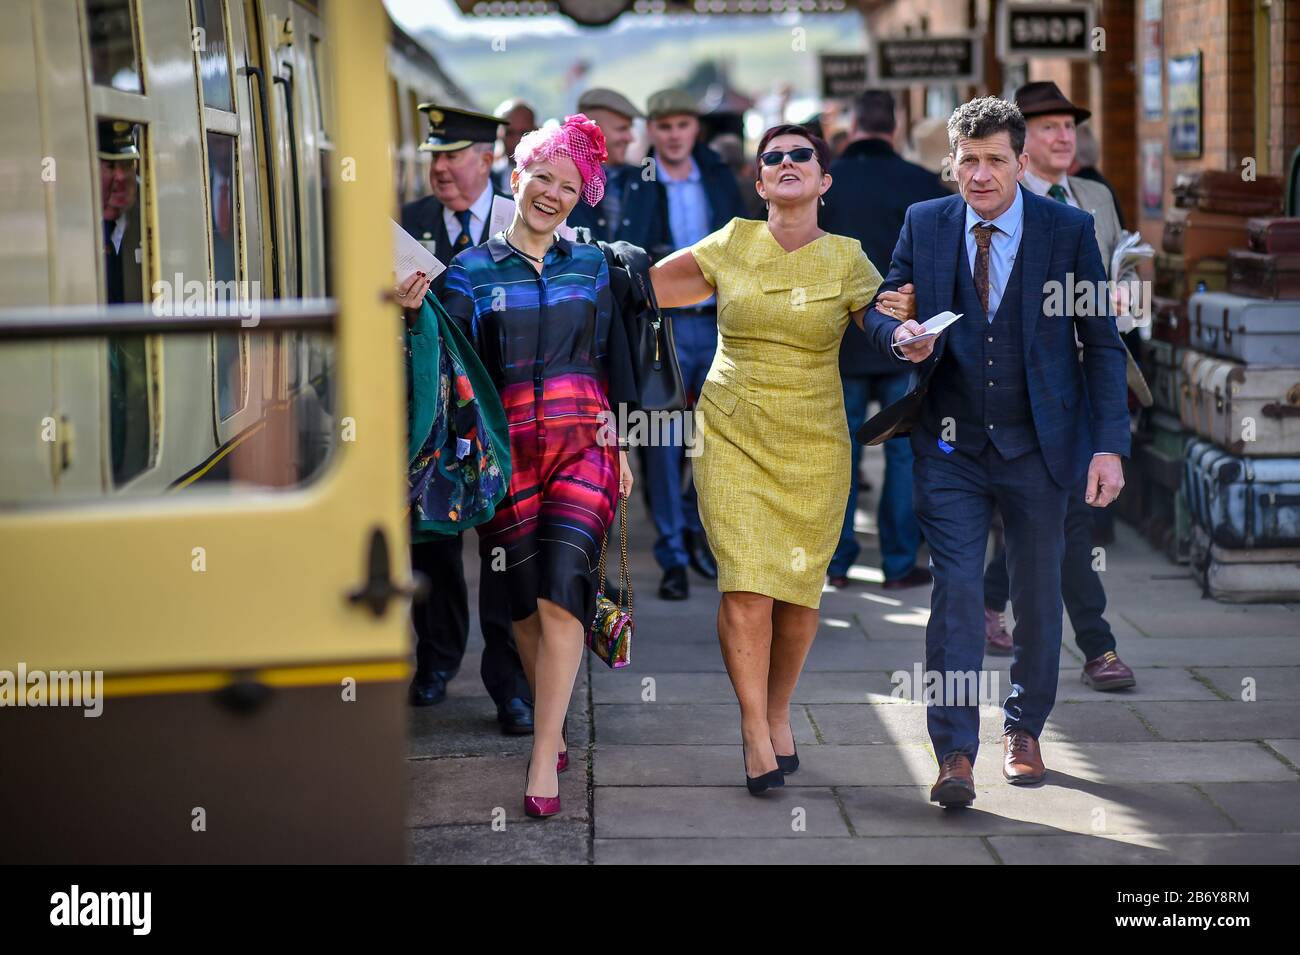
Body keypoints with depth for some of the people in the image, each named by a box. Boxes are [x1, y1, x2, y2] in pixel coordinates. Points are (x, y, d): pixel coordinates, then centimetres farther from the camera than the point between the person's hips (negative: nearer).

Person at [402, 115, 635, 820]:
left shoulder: (591, 267, 11)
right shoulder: (470, 271, 4)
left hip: (582, 445, 0)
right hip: (507, 450, 0)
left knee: (559, 595, -12)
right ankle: (552, 724, 25)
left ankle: (544, 755, -10)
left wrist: (620, 447, 13)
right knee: (524, 599, 5)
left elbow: (610, 364, 15)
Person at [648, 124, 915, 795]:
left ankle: (779, 713, 28)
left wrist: (908, 322, -20)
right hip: (732, 436, -1)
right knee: (745, 585, -12)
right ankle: (755, 732, 0)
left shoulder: (848, 261, 1)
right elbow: (644, 288, 11)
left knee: (798, 589, 4)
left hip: (813, 444, 1)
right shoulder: (730, 245, 2)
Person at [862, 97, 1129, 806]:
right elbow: (880, 310, 9)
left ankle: (1024, 730, 31)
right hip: (951, 447, 0)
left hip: (1037, 446, 0)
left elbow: (1102, 343, -1)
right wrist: (900, 337, -16)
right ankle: (955, 755, -8)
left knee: (1037, 594, 11)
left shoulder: (1069, 230, -3)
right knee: (955, 592, -9)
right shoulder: (923, 225, 2)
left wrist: (1110, 445, -8)